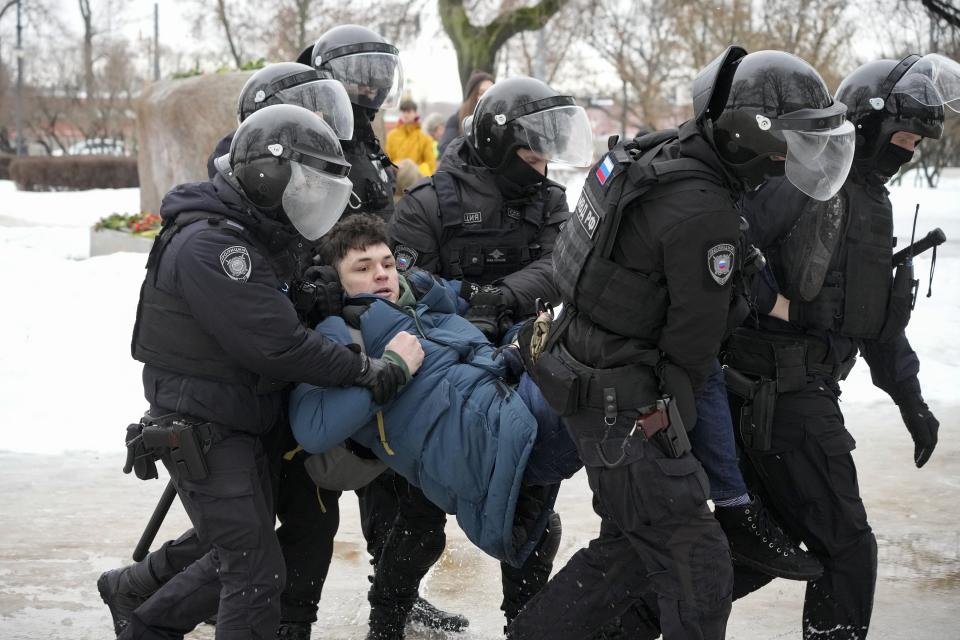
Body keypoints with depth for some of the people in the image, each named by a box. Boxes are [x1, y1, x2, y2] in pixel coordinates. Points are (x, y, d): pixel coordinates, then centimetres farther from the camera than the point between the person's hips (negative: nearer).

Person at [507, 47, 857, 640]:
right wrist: (671, 417, -1)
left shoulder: (658, 151, 4)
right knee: (698, 570, -3)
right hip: (627, 409, -10)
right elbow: (694, 339, -15)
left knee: (631, 546, 20)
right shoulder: (704, 212, -25)